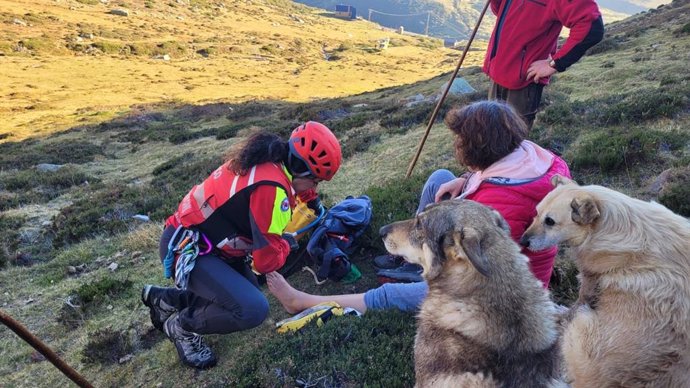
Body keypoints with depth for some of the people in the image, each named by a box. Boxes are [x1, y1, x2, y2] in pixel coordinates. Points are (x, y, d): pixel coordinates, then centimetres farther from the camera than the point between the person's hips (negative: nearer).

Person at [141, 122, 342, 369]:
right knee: (253, 309, -23)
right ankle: (181, 326, 3)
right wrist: (287, 243, -1)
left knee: (247, 290, 18)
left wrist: (312, 199, 34)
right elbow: (266, 260, -21)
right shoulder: (271, 188, -27)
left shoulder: (264, 160, 1)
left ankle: (167, 299, 25)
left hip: (194, 235, 10)